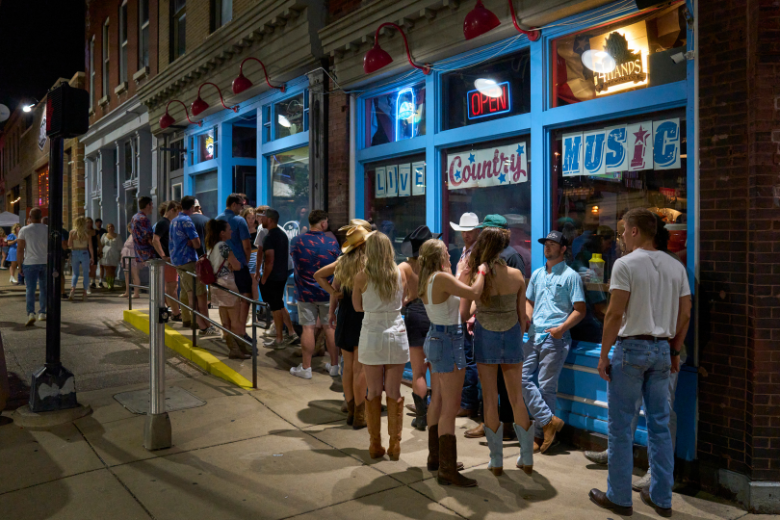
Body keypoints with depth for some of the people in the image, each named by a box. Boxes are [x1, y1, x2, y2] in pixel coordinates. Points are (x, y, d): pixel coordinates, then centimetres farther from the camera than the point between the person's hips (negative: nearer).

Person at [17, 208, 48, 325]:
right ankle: (42, 313, 18)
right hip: (45, 263, 2)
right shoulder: (48, 230, 1)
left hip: (30, 263, -2)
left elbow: (20, 250, -6)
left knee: (30, 289, -2)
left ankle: (31, 313, -18)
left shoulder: (24, 230, -4)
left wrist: (19, 264, 2)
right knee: (43, 289, 13)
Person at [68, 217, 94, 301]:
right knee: (85, 274, 8)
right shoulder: (87, 233, -5)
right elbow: (90, 247, -4)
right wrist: (92, 257, 3)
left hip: (74, 253, 1)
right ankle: (85, 294, 7)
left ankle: (73, 289, -9)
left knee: (75, 273, 14)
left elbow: (69, 245, -4)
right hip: (84, 254, -1)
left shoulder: (72, 232, -3)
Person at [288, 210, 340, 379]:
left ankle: (306, 368, 10)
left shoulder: (297, 241, -6)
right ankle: (334, 365, 20)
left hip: (305, 292, 0)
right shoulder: (332, 242, -7)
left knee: (308, 328, 4)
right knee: (330, 328, 9)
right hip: (328, 292, 0)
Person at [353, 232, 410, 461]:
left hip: (371, 337, -1)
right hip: (397, 336, 1)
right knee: (394, 393, 9)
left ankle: (375, 445, 19)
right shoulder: (400, 275, -3)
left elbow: (357, 307, 4)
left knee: (374, 393, 10)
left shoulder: (362, 277, -8)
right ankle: (394, 445, 16)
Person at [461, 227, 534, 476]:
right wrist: (518, 340, 15)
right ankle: (527, 458, 23)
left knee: (490, 399, 8)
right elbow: (522, 316, 1)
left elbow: (463, 315, -10)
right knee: (517, 398, 14)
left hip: (485, 337, -2)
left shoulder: (475, 276, -12)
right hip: (512, 337, 2)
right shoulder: (517, 276, -5)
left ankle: (496, 461, 16)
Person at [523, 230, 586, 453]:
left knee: (546, 386, -2)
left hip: (555, 337, -6)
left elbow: (580, 310, -4)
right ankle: (549, 420, 4)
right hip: (534, 335, 6)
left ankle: (541, 434, 10)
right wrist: (526, 317, 3)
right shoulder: (537, 274, 18)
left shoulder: (570, 276, 0)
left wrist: (562, 328, -18)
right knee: (522, 377, -4)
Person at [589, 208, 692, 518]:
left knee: (620, 426, 3)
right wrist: (675, 351, 19)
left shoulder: (626, 264, -11)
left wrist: (604, 354, -9)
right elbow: (685, 315, 10)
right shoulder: (676, 266, 8)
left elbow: (615, 313, -15)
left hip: (631, 347, -6)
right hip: (662, 349, 6)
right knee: (660, 425, 13)